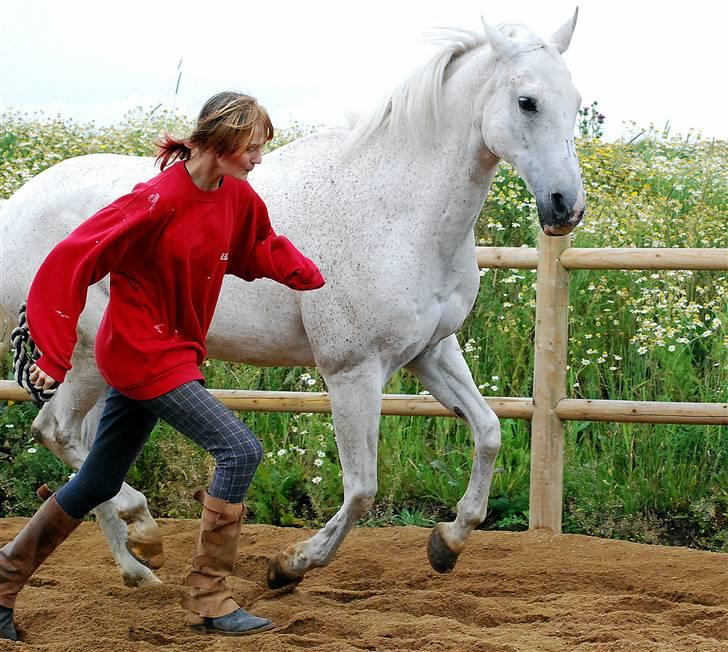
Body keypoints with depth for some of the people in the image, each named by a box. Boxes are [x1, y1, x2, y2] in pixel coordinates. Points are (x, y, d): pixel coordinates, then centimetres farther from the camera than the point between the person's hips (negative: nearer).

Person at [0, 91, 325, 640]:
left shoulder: (240, 199, 0)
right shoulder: (158, 201, -23)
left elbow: (267, 251, 20)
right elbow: (71, 264, -21)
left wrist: (320, 281, 1)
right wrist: (56, 355, -19)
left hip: (175, 351, 9)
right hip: (143, 352, -9)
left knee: (99, 482, 16)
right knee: (240, 450, -15)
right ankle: (210, 601, -7)